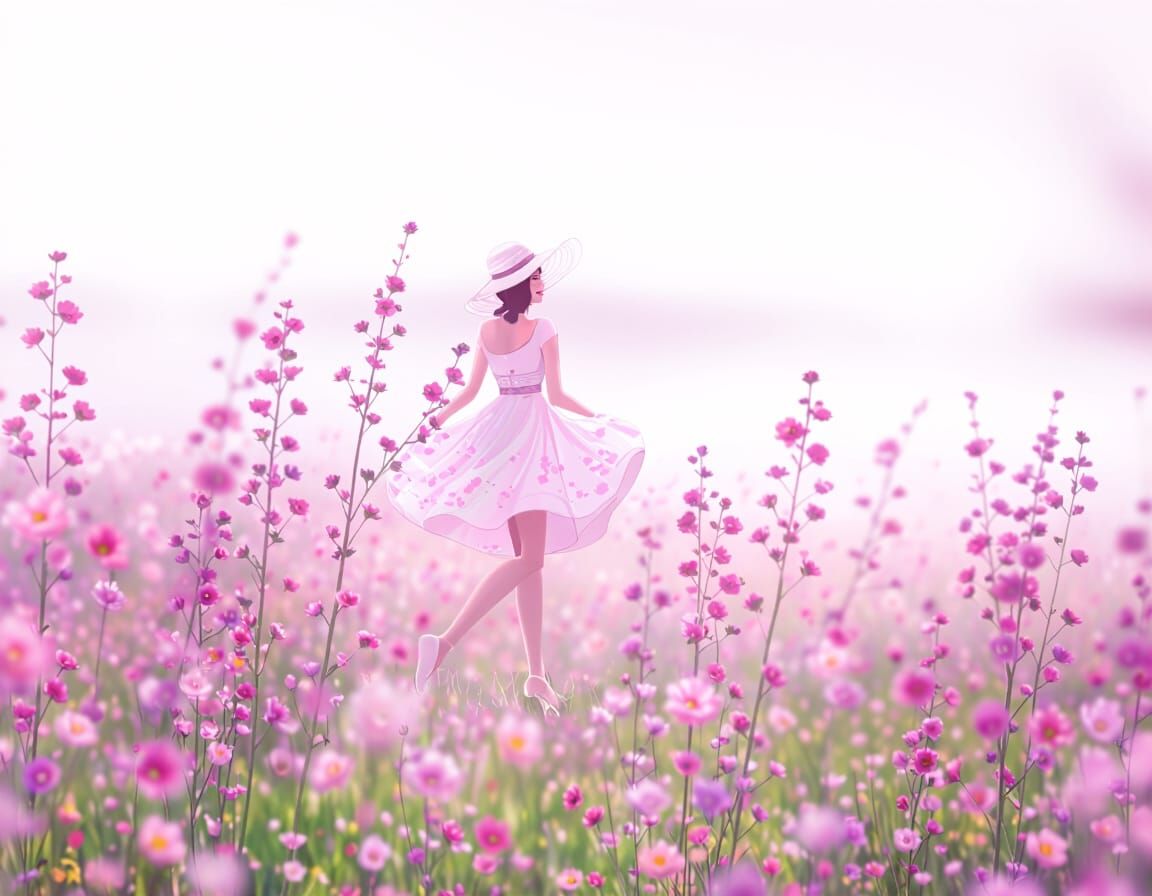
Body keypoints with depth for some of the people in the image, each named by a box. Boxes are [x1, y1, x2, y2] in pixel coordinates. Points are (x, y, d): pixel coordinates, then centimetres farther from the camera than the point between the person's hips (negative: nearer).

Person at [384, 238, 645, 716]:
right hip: (531, 430, -7)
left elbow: (468, 392, 13)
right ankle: (446, 641, -23)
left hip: (496, 429, 7)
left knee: (529, 556, 10)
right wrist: (601, 419, 6)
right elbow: (557, 396, -8)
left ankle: (536, 673, 8)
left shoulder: (486, 331, 8)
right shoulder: (543, 329, -9)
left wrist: (439, 417, 32)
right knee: (530, 557, -9)